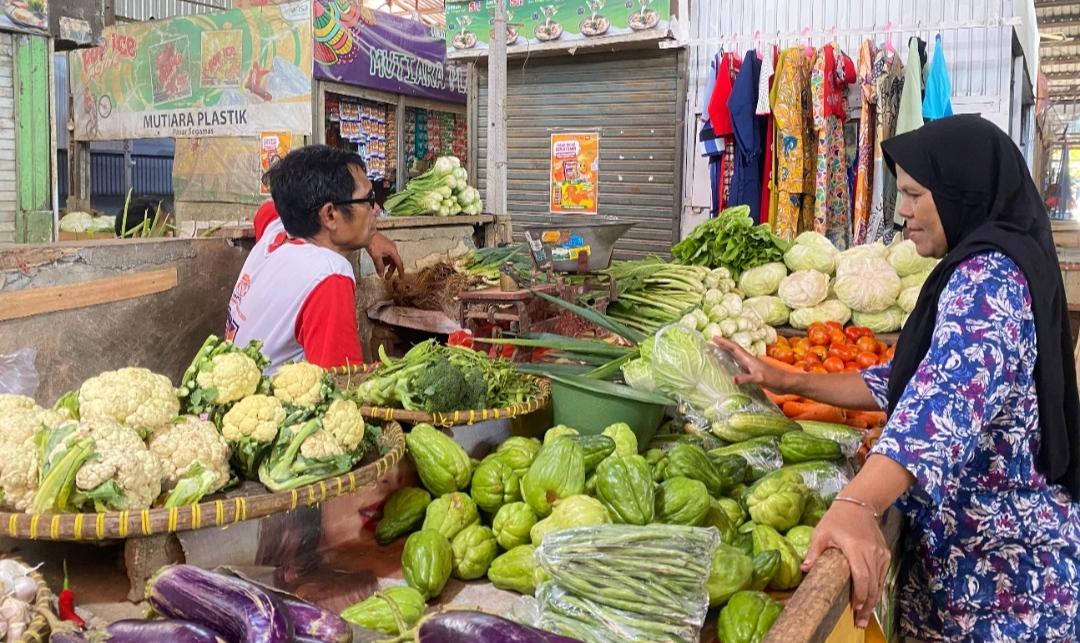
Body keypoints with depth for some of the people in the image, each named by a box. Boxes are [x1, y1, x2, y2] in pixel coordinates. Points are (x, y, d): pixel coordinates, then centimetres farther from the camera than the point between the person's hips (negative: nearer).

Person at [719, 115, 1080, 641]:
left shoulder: (989, 275, -20)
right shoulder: (984, 271, 13)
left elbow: (948, 397, -37)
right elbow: (913, 380, 17)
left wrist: (857, 503, -51)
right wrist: (790, 383, 11)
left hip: (999, 563, -10)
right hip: (966, 548, 10)